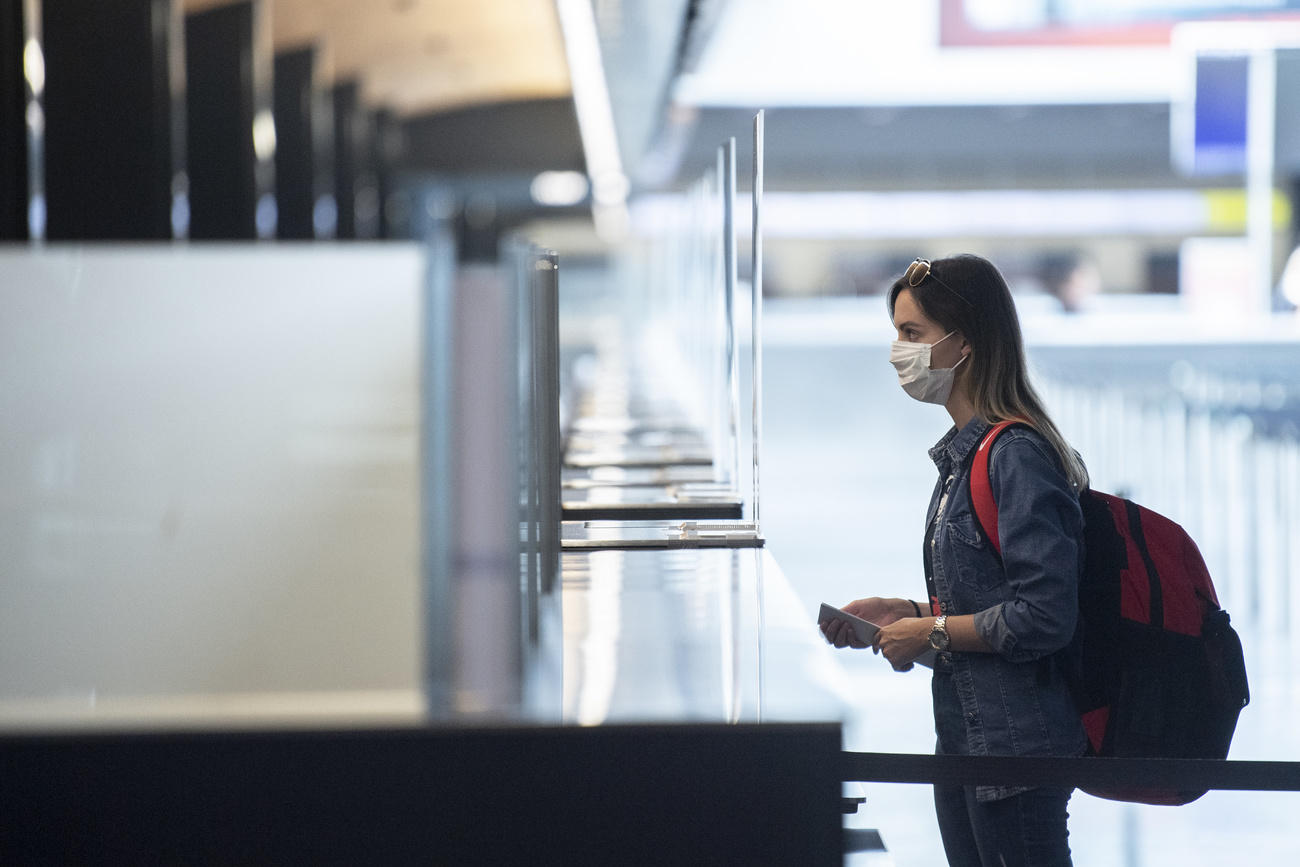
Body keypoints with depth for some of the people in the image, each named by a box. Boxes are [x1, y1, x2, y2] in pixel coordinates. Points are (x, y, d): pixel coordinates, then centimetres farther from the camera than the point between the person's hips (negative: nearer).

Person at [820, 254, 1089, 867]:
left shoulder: (1018, 454, -18)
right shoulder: (962, 453, 12)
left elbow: (1043, 616, -23)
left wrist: (930, 633, -13)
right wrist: (904, 613, 8)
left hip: (1017, 742, -10)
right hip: (962, 736, 10)